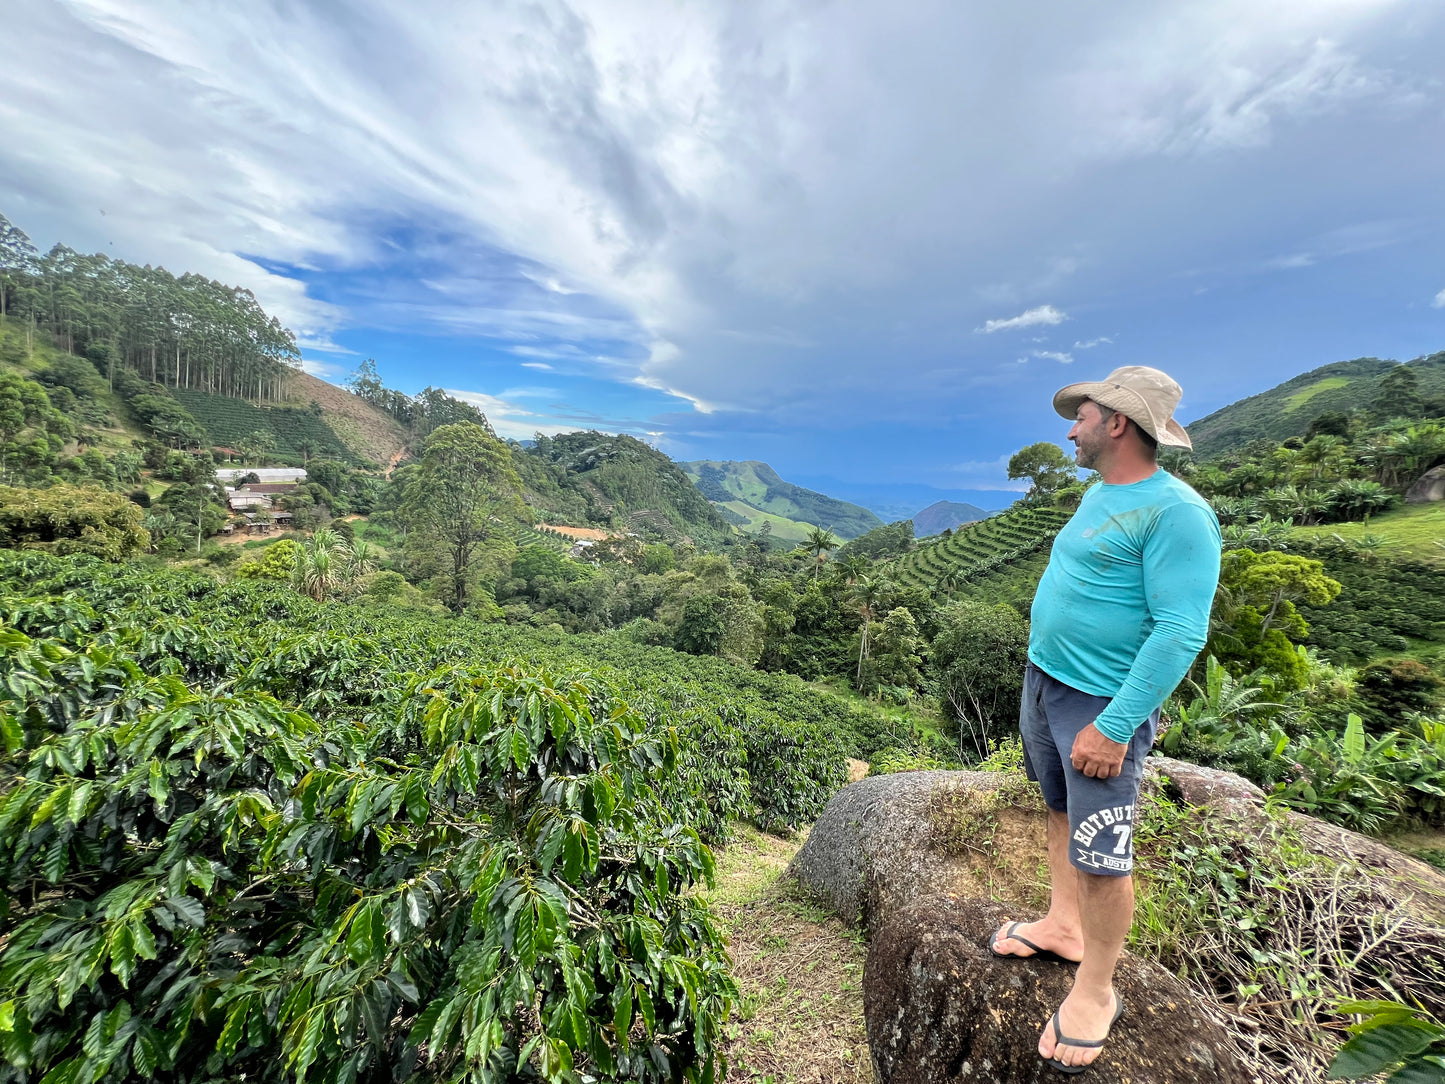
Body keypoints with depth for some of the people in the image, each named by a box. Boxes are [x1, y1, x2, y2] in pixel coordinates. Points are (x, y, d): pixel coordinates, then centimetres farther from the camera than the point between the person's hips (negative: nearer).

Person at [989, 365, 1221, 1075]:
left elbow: (1181, 632, -24)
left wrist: (1115, 725, -25)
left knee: (1100, 854, 3)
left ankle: (1095, 994, 24)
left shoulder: (1175, 512, -19)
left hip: (1103, 703, -8)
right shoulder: (1097, 495, 9)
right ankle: (1062, 926, 41)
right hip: (1043, 680, 9)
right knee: (1061, 811, 21)